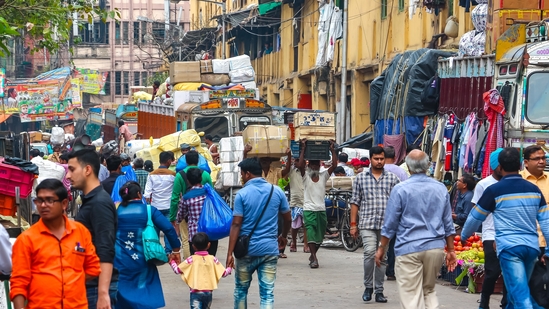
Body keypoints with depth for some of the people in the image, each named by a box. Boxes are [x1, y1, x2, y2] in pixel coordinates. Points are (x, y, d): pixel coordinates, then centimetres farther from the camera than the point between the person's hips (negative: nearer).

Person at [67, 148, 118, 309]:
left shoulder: (99, 203, -15)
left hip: (97, 286, -9)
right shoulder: (90, 200, 13)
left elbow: (106, 253, -22)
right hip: (89, 284, 9)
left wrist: (103, 293, -28)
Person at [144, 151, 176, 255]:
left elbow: (147, 193, -3)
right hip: (168, 206, -2)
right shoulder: (172, 174, -5)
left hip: (155, 206, 2)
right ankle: (168, 251, -2)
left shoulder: (152, 174, 0)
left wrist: (148, 204, 4)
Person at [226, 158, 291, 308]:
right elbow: (288, 219, 11)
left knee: (241, 289, 17)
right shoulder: (277, 191, 2)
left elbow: (236, 225, -11)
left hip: (247, 249, -2)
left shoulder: (242, 194, -8)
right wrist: (284, 236, 31)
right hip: (270, 249, 2)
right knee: (267, 293, -1)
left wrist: (230, 253, -9)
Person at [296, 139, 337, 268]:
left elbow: (334, 165, -2)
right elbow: (300, 165, -16)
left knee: (320, 236, 11)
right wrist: (303, 149, -16)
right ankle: (314, 258, -17)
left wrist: (332, 150, -6)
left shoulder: (323, 176, 9)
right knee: (311, 234, -13)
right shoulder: (305, 176, 1)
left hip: (321, 210, 4)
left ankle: (312, 255, 30)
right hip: (309, 210, -4)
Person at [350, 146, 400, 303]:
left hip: (387, 224, 1)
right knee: (370, 253, -17)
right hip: (367, 224, -1)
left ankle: (379, 291, 14)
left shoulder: (392, 178, 8)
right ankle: (368, 287, 0)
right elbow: (355, 202, 9)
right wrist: (353, 224, 3)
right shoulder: (361, 178, 8)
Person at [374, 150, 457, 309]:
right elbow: (448, 224, 11)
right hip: (436, 248, 4)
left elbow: (389, 224, -3)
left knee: (411, 296, -1)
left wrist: (381, 248, 6)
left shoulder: (400, 189, -6)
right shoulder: (441, 188, 6)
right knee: (429, 291, 18)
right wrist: (451, 250, 17)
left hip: (409, 249, -4)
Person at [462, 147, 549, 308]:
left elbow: (475, 217, 8)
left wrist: (464, 236, 27)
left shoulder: (494, 191, -3)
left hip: (509, 246, -5)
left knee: (520, 294, -8)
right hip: (532, 246, 5)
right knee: (517, 288, 21)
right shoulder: (534, 189, 9)